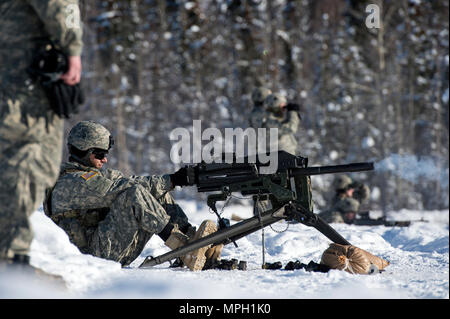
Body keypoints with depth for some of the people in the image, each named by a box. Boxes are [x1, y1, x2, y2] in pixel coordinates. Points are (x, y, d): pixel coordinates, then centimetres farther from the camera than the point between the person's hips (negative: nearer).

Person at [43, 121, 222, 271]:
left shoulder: (101, 174, 21)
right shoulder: (71, 182, -11)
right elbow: (118, 189, -18)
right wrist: (170, 180, -18)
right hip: (96, 252, -9)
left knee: (158, 193, 2)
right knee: (135, 193, -26)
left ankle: (193, 237, -13)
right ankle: (185, 250, -33)